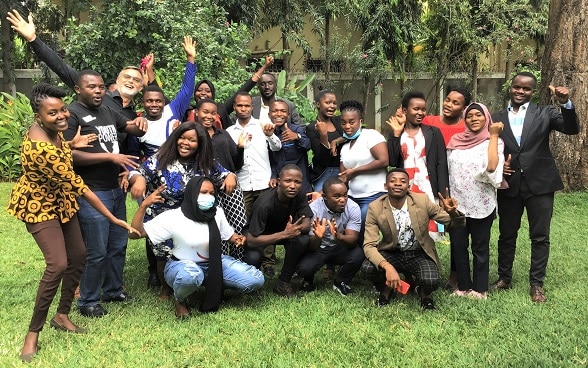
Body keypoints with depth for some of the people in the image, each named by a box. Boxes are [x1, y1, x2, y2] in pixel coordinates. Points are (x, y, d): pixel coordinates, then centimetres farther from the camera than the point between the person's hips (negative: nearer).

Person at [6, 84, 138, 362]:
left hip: (60, 200, 9)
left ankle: (62, 316, 26)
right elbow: (78, 186, -33)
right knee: (57, 264, -19)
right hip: (39, 205, -9)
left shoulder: (51, 130, -9)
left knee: (78, 256, 9)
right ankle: (33, 333, -3)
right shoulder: (41, 148, -36)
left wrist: (71, 145, -8)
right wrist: (114, 219, -28)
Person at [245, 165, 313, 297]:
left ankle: (283, 282, -6)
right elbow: (251, 241, -38)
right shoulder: (264, 204, -36)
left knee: (303, 240, -27)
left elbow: (307, 225, -18)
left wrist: (296, 228, -43)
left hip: (285, 230, 4)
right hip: (260, 235, -4)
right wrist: (285, 234, -48)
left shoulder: (299, 196, -20)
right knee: (253, 258, -34)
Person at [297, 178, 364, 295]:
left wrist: (338, 237, -47)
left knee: (358, 254, -29)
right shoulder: (313, 209, -23)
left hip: (340, 248, 2)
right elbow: (311, 247, -22)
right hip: (318, 249, -2)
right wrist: (317, 237, -46)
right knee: (304, 268, -30)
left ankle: (340, 282, 4)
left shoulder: (353, 208, -18)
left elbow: (352, 239, -24)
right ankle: (309, 280, 11)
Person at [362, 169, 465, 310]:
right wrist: (387, 267, -38)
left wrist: (452, 212, -35)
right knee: (368, 267, -28)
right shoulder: (375, 208, -15)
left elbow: (457, 223, -9)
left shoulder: (422, 201, -14)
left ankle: (425, 293, 11)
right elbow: (369, 245, -19)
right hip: (391, 254, 1)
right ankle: (386, 290, 8)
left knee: (430, 281, -30)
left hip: (420, 255, 0)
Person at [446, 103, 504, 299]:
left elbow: (491, 167, -21)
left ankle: (480, 289, 17)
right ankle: (463, 286, 21)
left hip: (481, 205, -3)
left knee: (480, 247, 6)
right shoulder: (455, 141, 8)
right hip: (456, 204, 3)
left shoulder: (494, 142, -2)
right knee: (458, 246, 8)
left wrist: (493, 136, -14)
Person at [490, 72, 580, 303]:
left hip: (540, 184, -1)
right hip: (509, 186, 1)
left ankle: (536, 284, 17)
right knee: (507, 235, 12)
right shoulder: (496, 118, 6)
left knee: (540, 237, 5)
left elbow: (572, 129, -10)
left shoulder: (545, 113, 2)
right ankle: (504, 278, 28)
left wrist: (566, 103, -25)